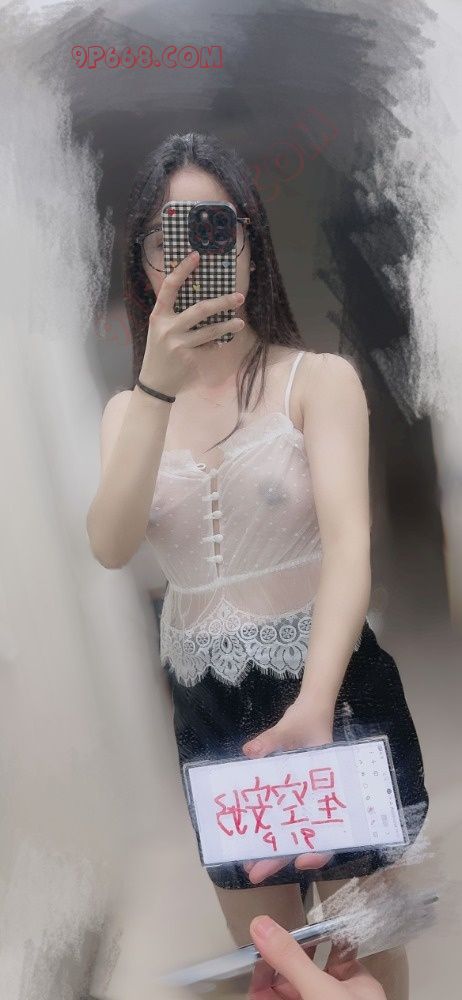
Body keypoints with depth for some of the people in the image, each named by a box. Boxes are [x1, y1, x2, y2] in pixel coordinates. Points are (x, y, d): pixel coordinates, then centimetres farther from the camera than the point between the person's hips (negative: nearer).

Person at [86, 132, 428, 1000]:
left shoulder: (320, 378, -8)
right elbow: (111, 547, -14)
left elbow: (349, 539, -23)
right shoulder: (129, 410, 4)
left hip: (337, 698, -3)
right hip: (211, 714, 3)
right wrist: (158, 388, -28)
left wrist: (314, 704, -40)